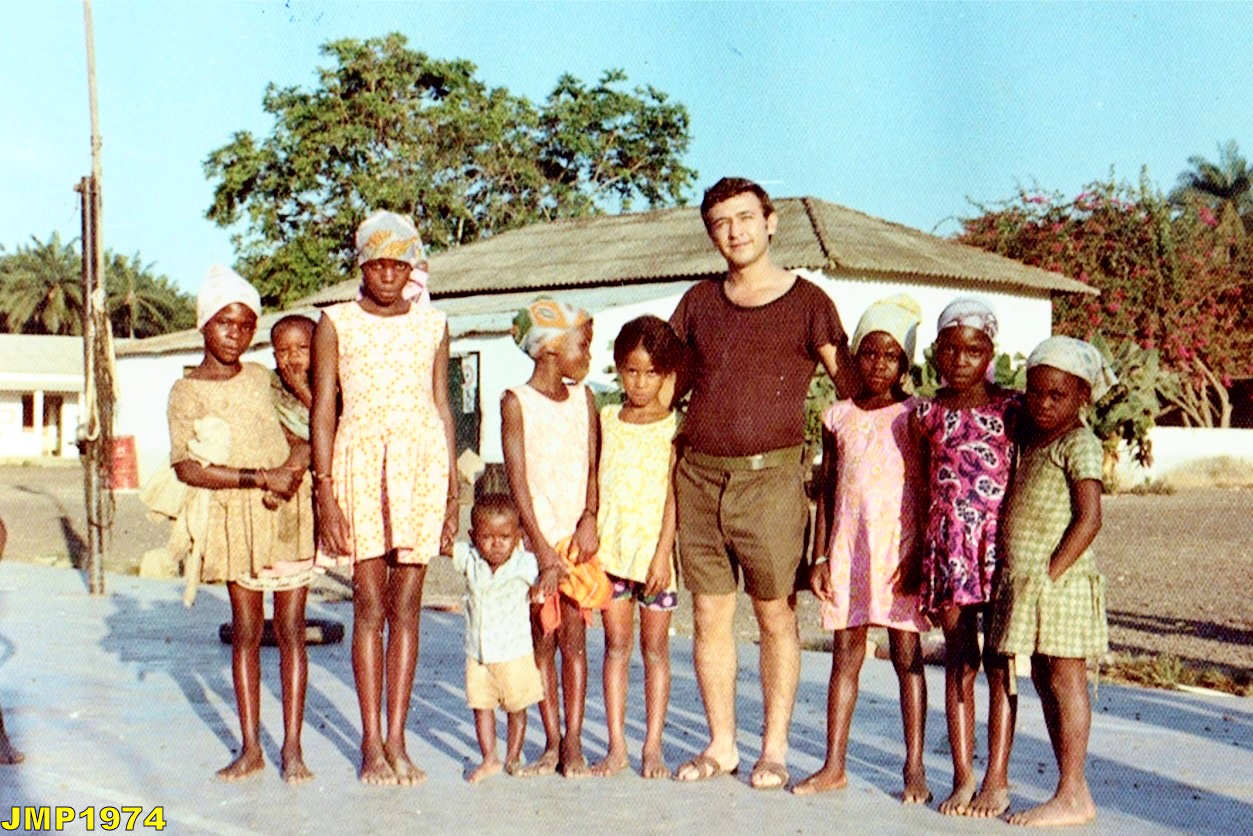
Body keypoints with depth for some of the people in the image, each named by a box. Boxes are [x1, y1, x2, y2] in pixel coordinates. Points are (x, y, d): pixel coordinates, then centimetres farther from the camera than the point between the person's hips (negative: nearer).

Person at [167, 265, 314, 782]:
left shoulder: (263, 379, 8)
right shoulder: (186, 392, -2)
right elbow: (187, 468, -11)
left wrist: (299, 458, -8)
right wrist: (260, 478, -17)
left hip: (287, 512, 2)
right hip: (234, 520, -2)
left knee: (290, 628, 2)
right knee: (246, 631, 5)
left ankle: (292, 747, 8)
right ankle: (250, 747, 14)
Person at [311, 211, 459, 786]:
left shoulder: (432, 324, 11)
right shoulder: (335, 324, 5)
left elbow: (442, 406, 13)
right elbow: (323, 409, 2)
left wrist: (453, 492, 9)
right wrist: (325, 493, -6)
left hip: (422, 462, 2)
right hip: (360, 461, -2)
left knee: (406, 606, 3)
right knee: (370, 605, -1)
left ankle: (396, 740, 10)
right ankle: (371, 743, 8)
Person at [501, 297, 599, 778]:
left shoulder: (583, 399, 9)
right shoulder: (516, 402, -2)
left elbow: (593, 468, 5)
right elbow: (518, 480, -7)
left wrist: (589, 518, -13)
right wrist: (542, 549, -13)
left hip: (578, 537, 2)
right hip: (537, 536, -2)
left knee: (573, 639, 2)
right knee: (542, 641, 4)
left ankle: (573, 744, 7)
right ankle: (552, 744, 13)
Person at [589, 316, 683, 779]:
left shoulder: (673, 425, -1)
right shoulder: (605, 419, 9)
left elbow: (673, 494, -6)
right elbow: (593, 483, 12)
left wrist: (663, 553, -12)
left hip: (655, 545, -3)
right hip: (609, 545, 3)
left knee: (654, 648, 5)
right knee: (616, 645, 5)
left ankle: (653, 747, 12)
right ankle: (616, 747, 11)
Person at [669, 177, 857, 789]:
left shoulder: (807, 303, 2)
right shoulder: (698, 302, 13)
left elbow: (854, 387, 3)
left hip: (770, 478, -3)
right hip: (698, 475, 4)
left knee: (776, 617, 3)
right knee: (709, 616, 8)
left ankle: (774, 749, 16)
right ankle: (721, 745, 20)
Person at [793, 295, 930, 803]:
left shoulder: (914, 417, -1)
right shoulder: (838, 417, 9)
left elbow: (930, 494, -3)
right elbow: (826, 493, 11)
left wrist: (919, 556, -11)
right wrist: (819, 558, 6)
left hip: (900, 550, -3)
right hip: (848, 548, 3)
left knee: (907, 656, 1)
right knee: (845, 655, 7)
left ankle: (915, 769, 9)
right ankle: (833, 766, 14)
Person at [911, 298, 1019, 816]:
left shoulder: (1011, 408, 1)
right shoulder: (928, 414, 6)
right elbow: (923, 487, 11)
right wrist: (915, 556, 8)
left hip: (999, 544, -2)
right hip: (948, 548, 2)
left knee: (998, 665, 4)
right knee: (958, 664, 8)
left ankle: (997, 780, 12)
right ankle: (963, 777, 16)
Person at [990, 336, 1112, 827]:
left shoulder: (1080, 445, -9)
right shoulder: (1030, 441, 15)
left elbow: (1089, 519, -16)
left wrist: (1051, 574, -17)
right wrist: (1028, 580, 9)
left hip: (1062, 583, -9)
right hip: (1027, 584, 9)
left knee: (1066, 680, -5)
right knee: (1044, 681, 11)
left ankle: (1073, 796, 2)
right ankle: (1071, 792, 20)